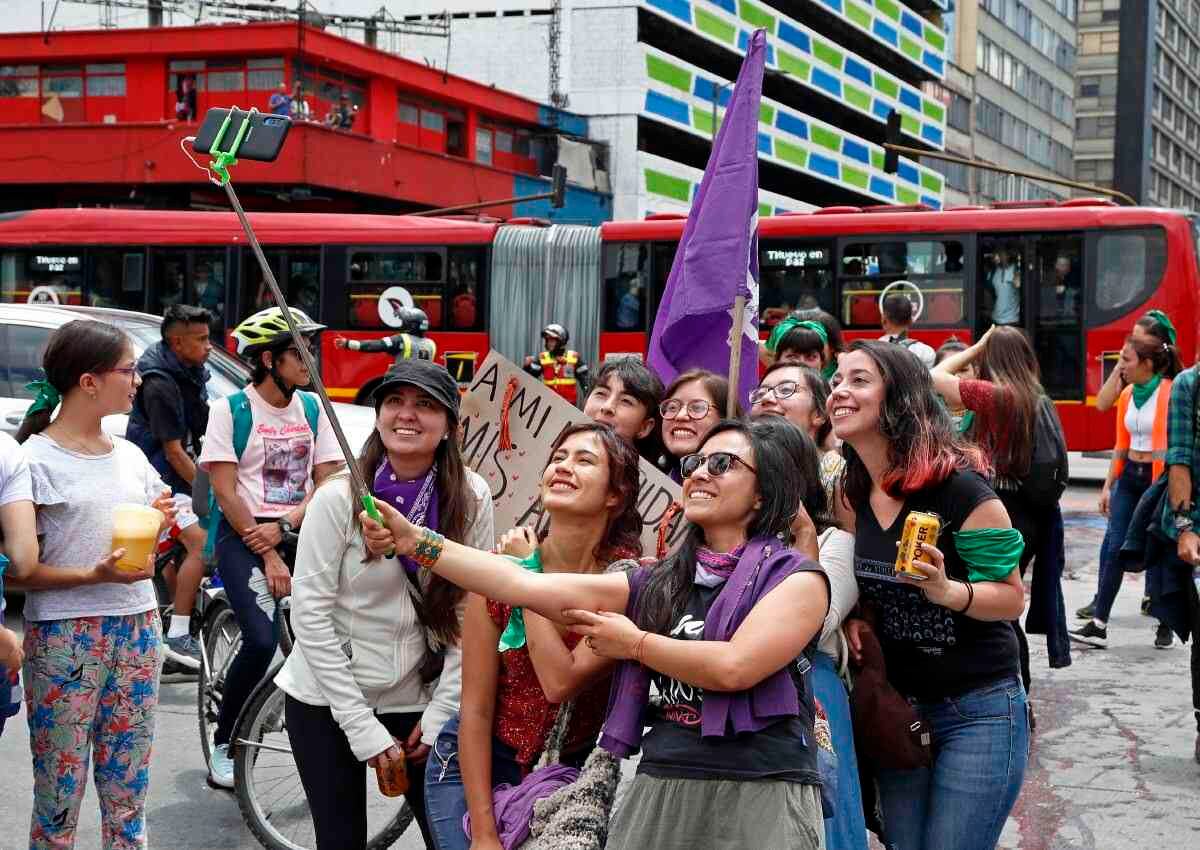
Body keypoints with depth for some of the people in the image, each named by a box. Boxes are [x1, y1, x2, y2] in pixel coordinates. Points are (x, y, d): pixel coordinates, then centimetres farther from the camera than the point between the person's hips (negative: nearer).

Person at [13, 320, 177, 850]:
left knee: (128, 793, 10)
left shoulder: (131, 457, 10)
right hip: (65, 635, -6)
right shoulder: (35, 460, -9)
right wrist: (93, 576, -23)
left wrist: (156, 526, -1)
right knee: (59, 797, -1)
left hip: (137, 627, 6)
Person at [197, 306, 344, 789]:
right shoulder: (231, 410, -5)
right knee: (261, 639, -22)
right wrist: (268, 558, -15)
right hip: (242, 535, -4)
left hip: (298, 532, 4)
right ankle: (223, 744, -2)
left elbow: (327, 483, 3)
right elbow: (226, 492, -10)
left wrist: (283, 528, -14)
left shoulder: (314, 411, 7)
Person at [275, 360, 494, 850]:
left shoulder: (471, 498, -7)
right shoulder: (339, 497, -14)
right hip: (327, 699, -2)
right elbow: (310, 613, -14)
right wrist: (363, 727, -15)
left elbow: (471, 613, -2)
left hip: (415, 699, 2)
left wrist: (440, 714, -7)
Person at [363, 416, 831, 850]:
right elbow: (529, 586, 4)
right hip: (658, 792, 5)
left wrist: (635, 643, -2)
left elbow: (732, 668, -17)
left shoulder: (797, 579, -3)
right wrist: (415, 541, -1)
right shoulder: (653, 585, 11)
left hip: (758, 801, -4)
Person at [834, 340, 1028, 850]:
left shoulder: (958, 489, -19)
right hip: (896, 708, 6)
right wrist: (857, 616, -2)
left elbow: (1012, 598, -14)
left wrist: (947, 591, -32)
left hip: (980, 712, -6)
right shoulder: (851, 494, 1)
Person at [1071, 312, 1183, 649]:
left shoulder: (1169, 392, -13)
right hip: (1129, 476, 6)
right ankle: (1099, 625, -2)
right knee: (1114, 546, -1)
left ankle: (1165, 625, 19)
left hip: (1158, 478, -6)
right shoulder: (1127, 394, 9)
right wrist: (1108, 486, 13)